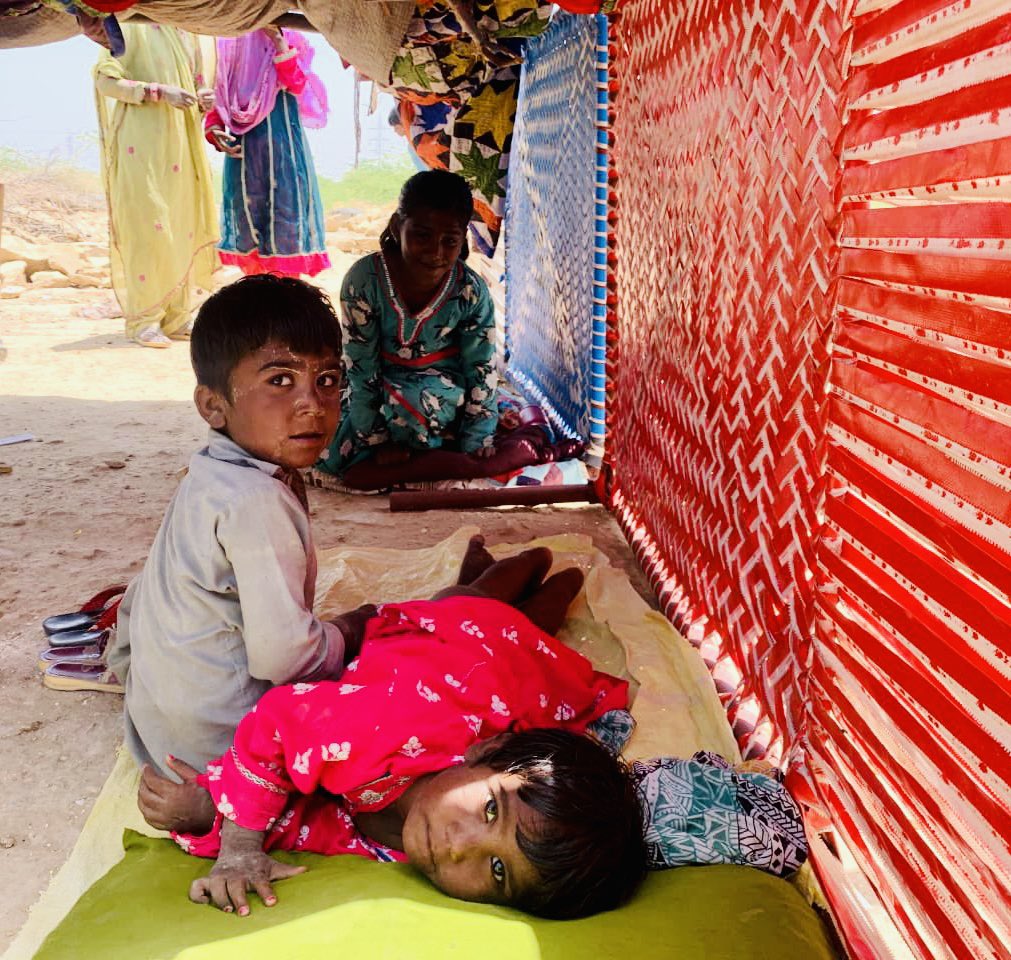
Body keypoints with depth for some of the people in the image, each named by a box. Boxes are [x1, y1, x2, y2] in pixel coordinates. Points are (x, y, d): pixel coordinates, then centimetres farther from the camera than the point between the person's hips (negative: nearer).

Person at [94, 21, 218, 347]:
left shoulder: (185, 34, 16)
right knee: (147, 226, -9)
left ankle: (175, 317, 11)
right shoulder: (131, 25, -2)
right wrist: (160, 92, -18)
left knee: (183, 227, 5)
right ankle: (143, 320, -3)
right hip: (141, 143, -6)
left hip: (180, 144, 7)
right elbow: (105, 80, -9)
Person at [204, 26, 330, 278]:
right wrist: (213, 129, -6)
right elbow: (217, 96, 11)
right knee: (247, 214, 4)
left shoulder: (290, 41, 7)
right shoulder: (227, 43, 10)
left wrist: (278, 41, -13)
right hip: (241, 145, 2)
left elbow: (298, 86, -9)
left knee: (286, 210, -5)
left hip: (283, 142, -1)